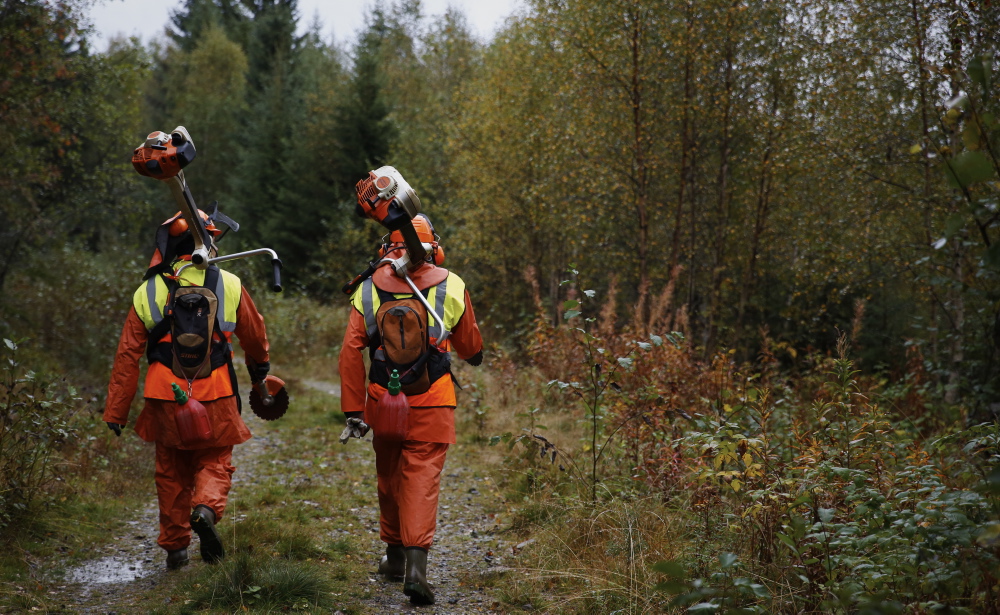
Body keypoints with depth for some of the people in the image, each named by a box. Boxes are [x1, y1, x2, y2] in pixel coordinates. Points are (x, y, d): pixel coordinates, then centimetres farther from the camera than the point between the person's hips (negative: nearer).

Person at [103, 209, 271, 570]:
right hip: (215, 397, -1)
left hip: (166, 398, 1)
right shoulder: (228, 286, -1)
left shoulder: (148, 293, 2)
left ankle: (175, 548, 19)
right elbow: (254, 335, 13)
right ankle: (206, 508, -18)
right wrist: (259, 366, 35)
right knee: (214, 462, 13)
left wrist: (115, 413, 5)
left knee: (171, 472, 16)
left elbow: (127, 357, 1)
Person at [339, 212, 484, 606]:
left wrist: (353, 411, 0)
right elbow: (469, 345, 12)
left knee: (389, 476, 17)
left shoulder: (369, 289, 2)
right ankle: (416, 563, -16)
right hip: (432, 402, -2)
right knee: (422, 477, -2)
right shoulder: (451, 286, -1)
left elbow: (350, 352, -4)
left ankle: (395, 555, 30)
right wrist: (474, 356, 36)